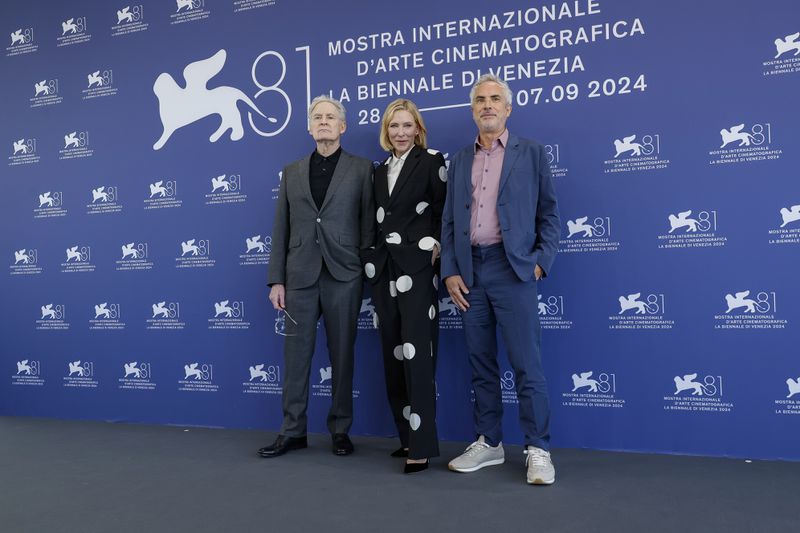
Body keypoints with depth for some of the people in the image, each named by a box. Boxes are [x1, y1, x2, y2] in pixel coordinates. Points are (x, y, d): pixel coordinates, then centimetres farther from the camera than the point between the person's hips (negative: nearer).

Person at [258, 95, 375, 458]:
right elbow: (281, 230, 10)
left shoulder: (362, 169, 6)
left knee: (342, 354, 5)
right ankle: (293, 431, 17)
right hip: (301, 275, 3)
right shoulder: (292, 172, 13)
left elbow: (368, 225, 1)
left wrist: (366, 272, -6)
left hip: (343, 275, -2)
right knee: (296, 353, 5)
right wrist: (277, 279, 4)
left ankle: (340, 429, 18)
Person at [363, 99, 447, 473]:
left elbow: (444, 211, -4)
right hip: (384, 268, 7)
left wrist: (437, 245, -14)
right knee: (393, 356, 9)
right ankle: (407, 436, 20)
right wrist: (375, 259, 5)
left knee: (416, 354, -11)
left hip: (417, 267, -7)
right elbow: (380, 220, 15)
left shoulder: (431, 161, 0)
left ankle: (422, 446, -6)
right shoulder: (380, 170, 17)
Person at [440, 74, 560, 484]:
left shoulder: (531, 154, 6)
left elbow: (549, 214, 4)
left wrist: (541, 262, -7)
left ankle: (537, 450, 7)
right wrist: (450, 272, 3)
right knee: (480, 363, 9)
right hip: (469, 271, 4)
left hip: (511, 268, -4)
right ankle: (488, 443, 20)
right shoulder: (461, 160, 15)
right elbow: (449, 221, 12)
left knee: (526, 364, -4)